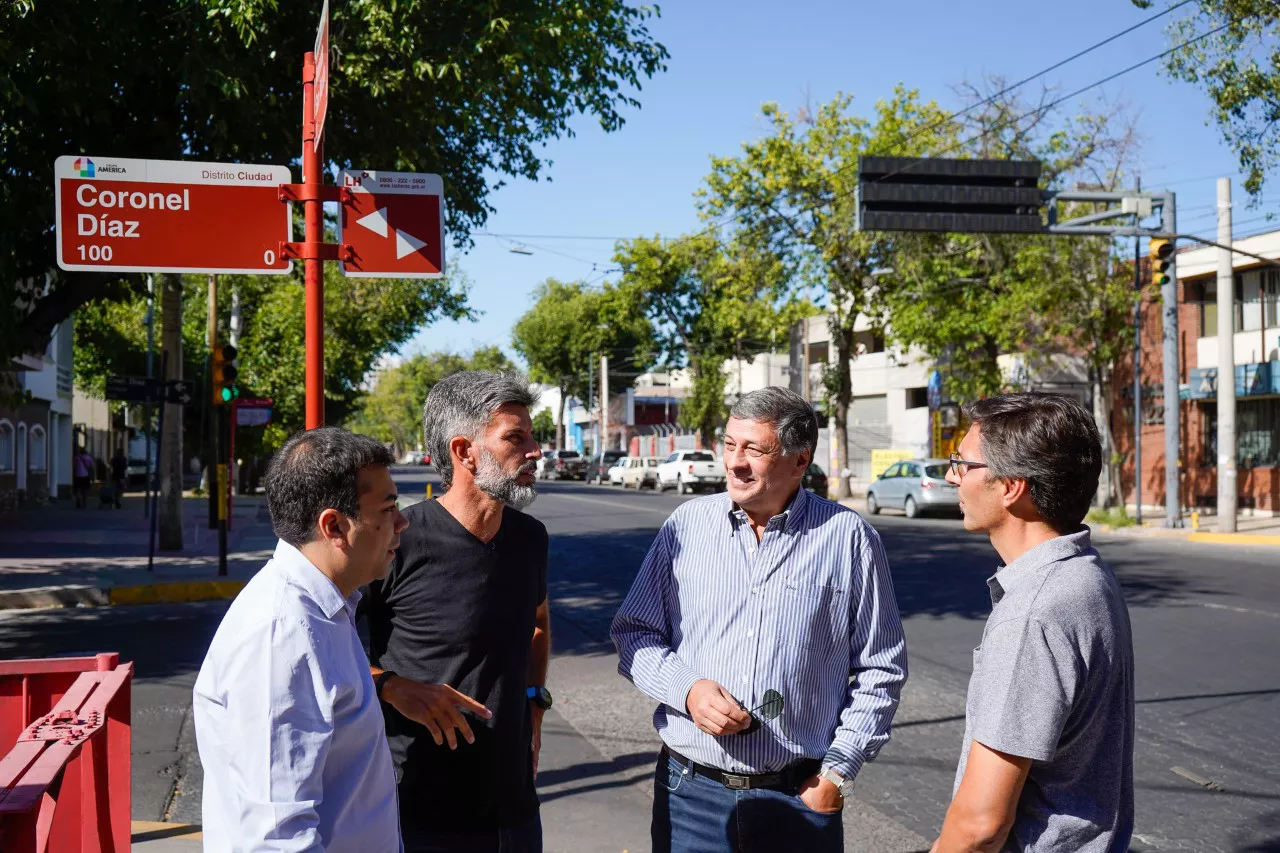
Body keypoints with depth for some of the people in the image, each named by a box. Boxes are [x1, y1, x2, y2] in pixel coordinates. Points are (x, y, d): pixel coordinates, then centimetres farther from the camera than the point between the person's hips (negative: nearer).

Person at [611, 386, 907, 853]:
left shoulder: (849, 539, -4)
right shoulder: (687, 525, 0)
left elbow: (880, 669, 1)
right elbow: (634, 633, 6)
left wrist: (839, 771, -3)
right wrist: (687, 689, -11)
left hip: (800, 797, -1)